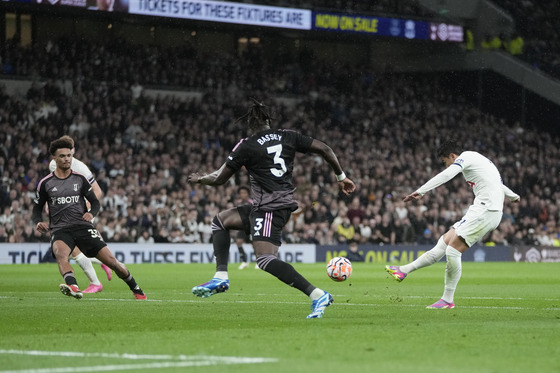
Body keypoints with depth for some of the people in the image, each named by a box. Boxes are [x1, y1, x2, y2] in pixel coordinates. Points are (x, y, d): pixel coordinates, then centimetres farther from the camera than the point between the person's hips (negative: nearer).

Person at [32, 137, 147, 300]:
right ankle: (73, 287, -58)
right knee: (61, 254, -37)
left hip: (83, 226, 1)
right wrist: (38, 222, -10)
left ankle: (136, 289, 18)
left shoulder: (80, 179, 9)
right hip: (59, 230, -1)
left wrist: (91, 213, -9)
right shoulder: (46, 183, 7)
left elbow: (95, 202, 14)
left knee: (111, 260, -5)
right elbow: (37, 209, 13)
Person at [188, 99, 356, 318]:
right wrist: (341, 177, 17)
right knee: (220, 220, 20)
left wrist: (199, 179, 23)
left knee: (265, 260, -20)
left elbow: (220, 178, 2)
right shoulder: (287, 137, 8)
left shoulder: (246, 146, -6)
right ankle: (221, 277, 12)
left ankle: (317, 295, -31)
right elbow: (324, 149, 5)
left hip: (269, 208, -9)